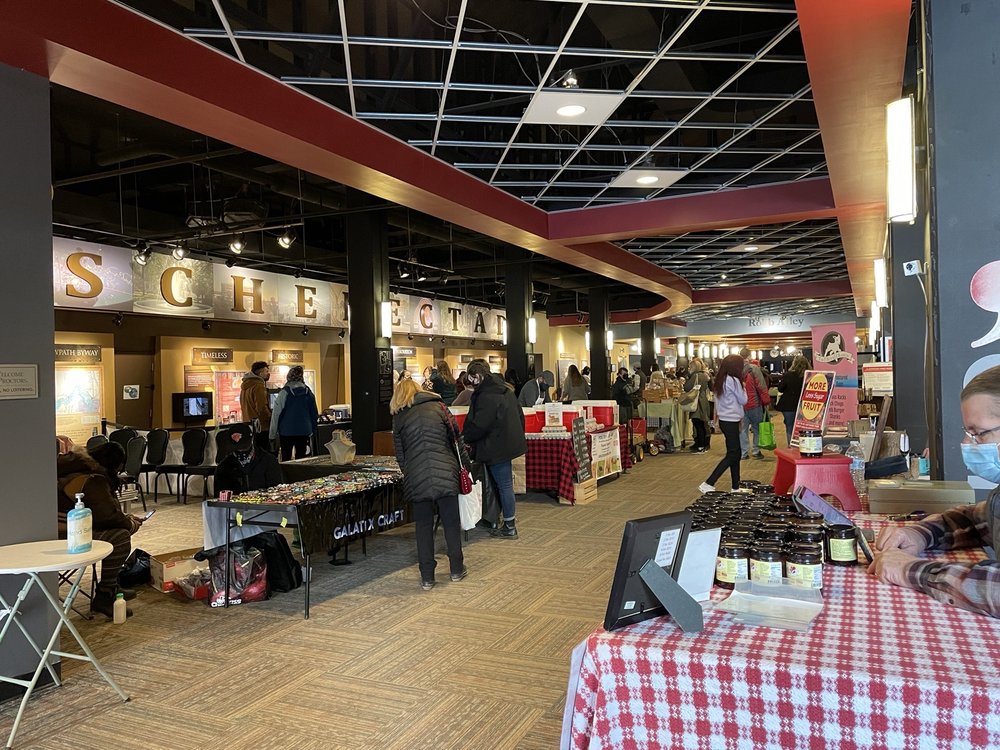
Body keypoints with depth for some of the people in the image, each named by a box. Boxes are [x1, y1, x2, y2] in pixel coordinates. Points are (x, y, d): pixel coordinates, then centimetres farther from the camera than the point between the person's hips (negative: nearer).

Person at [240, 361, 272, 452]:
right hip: (261, 428, -10)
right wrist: (272, 421, -8)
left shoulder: (245, 386, 15)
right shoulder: (258, 385, -14)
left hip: (248, 426, 10)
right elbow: (262, 409, -19)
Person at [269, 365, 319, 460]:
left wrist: (273, 435, 0)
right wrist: (311, 431, 18)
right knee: (301, 459, 9)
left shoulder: (284, 392, -9)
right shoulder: (308, 392, 2)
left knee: (286, 460, 5)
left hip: (287, 432, -3)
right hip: (304, 432, 3)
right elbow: (314, 413, 9)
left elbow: (276, 415, -7)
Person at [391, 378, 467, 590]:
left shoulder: (398, 418, 9)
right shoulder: (438, 407, 7)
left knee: (423, 526, 9)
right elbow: (456, 437, 6)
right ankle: (457, 569, 23)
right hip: (445, 474, 0)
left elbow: (400, 454, 10)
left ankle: (427, 577, 13)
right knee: (451, 522, 11)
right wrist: (464, 464, 15)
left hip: (416, 479, 1)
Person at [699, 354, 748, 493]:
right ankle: (708, 484, -11)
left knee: (735, 453, 14)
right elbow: (743, 400, -6)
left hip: (723, 420, 9)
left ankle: (736, 487, 20)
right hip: (731, 421, -9)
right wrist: (743, 388, 7)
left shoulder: (720, 380, 10)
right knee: (732, 455, -5)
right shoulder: (734, 380, -15)